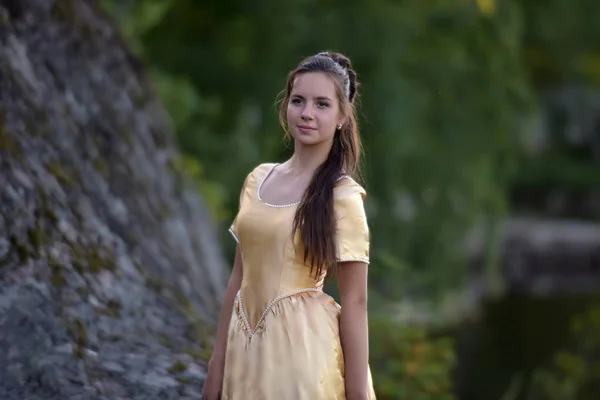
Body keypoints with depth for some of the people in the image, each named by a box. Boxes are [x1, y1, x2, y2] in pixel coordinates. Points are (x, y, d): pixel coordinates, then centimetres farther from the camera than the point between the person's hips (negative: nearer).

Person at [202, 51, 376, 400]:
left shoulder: (342, 196, -9)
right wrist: (218, 364, 9)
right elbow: (241, 276, 10)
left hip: (304, 349, -5)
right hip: (247, 351, 5)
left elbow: (354, 301, -10)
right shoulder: (258, 180, 6)